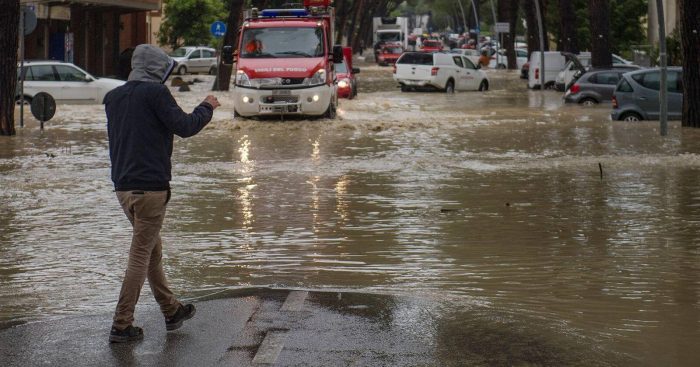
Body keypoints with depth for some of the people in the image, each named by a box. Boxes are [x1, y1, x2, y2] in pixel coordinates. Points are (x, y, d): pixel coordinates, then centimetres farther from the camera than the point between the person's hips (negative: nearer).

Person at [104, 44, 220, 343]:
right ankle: (121, 325, -2)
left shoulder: (113, 97, 12)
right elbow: (184, 127, -13)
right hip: (150, 186, -8)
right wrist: (207, 108, 5)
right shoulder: (155, 92, -10)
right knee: (141, 256, -3)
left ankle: (171, 311, 31)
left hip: (122, 186, 8)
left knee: (153, 250, 20)